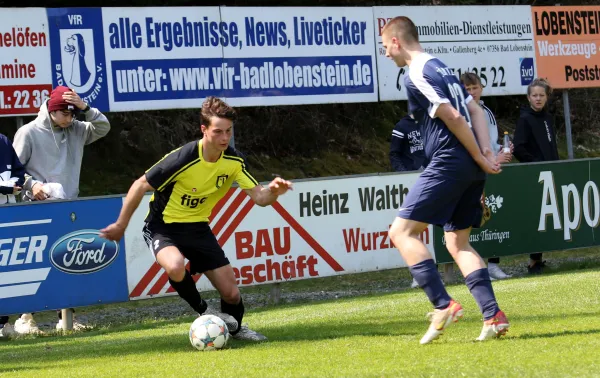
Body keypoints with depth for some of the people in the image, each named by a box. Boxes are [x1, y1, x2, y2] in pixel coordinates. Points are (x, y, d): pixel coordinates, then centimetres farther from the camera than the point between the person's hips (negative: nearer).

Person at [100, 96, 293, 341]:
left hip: (198, 227, 5)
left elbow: (259, 197, -11)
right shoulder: (182, 159, -27)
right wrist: (121, 226, -8)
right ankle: (204, 312, -9)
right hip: (163, 226, -5)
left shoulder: (234, 160, -10)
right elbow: (140, 186, -16)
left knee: (231, 293, -1)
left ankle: (235, 328, 34)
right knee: (175, 267, -38)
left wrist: (273, 191, -36)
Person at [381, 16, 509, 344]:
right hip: (470, 168, 9)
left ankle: (443, 305, -15)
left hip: (448, 163, -9)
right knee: (457, 241, 15)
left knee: (402, 231, -5)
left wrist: (480, 159, -10)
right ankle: (493, 316, 4)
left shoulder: (416, 76, -10)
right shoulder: (441, 68, 20)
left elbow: (452, 118, -17)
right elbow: (475, 111, 16)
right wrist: (486, 152, 5)